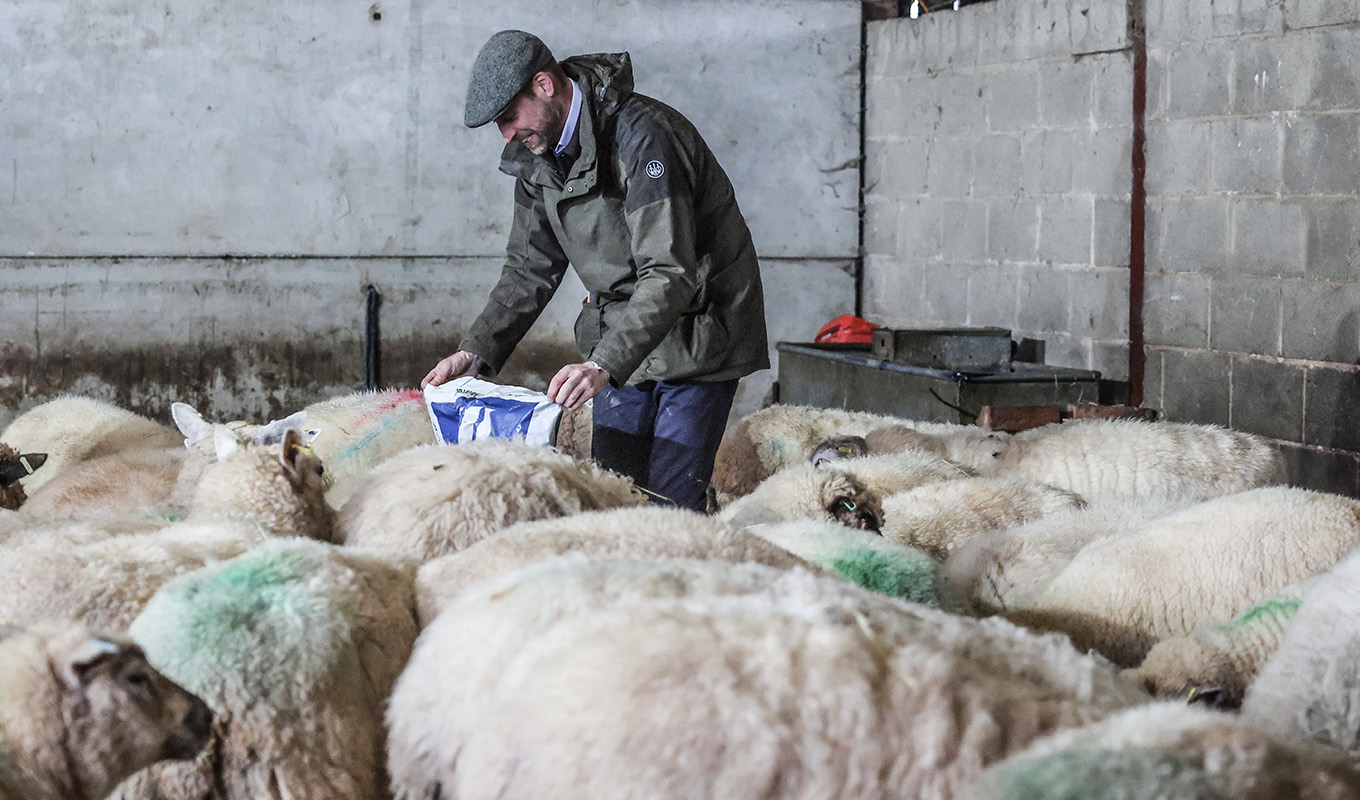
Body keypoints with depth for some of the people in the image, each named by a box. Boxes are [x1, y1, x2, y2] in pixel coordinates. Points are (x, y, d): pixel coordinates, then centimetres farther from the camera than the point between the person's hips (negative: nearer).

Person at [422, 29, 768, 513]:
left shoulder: (641, 135, -25)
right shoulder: (538, 154, 1)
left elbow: (670, 275, -33)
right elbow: (530, 269, 11)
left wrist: (604, 365, -43)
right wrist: (477, 351, -4)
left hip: (697, 333, -8)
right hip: (621, 338, 8)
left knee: (670, 504, -12)